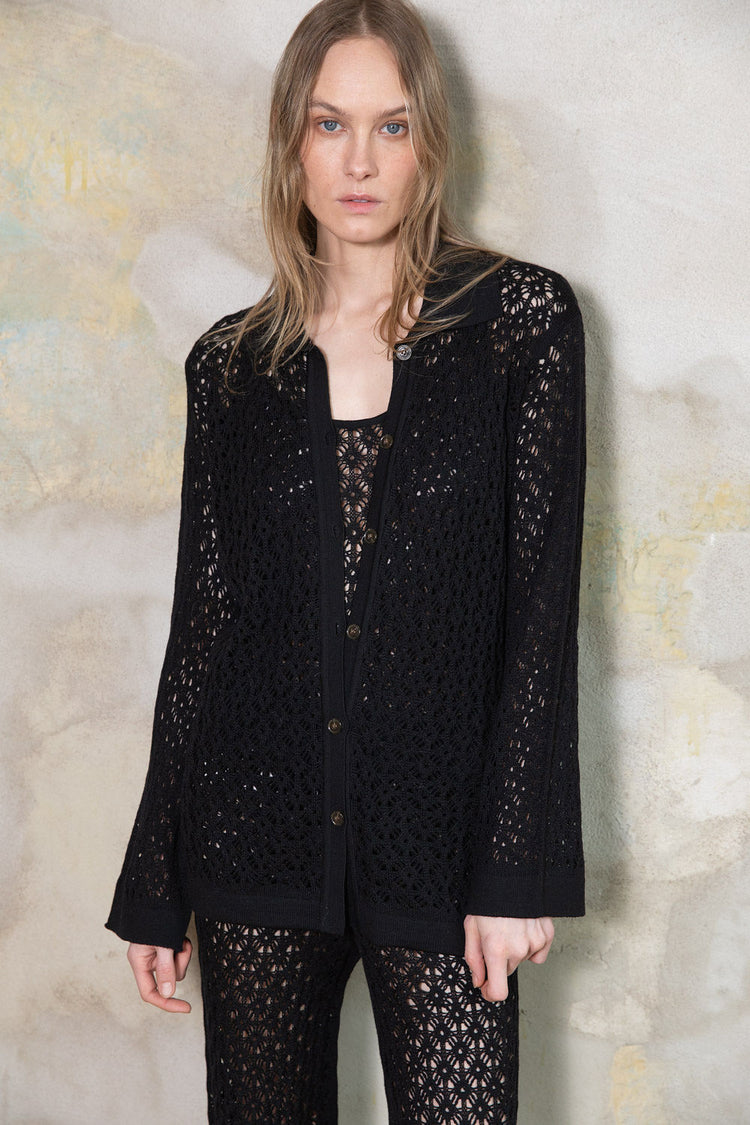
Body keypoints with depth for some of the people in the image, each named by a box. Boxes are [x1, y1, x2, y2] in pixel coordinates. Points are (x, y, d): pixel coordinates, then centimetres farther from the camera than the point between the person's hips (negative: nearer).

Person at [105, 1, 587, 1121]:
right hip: (257, 843, 2)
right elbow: (201, 624, 8)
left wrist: (518, 865, -9)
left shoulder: (520, 315, 0)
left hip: (436, 843, -2)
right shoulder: (229, 361, 7)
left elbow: (542, 595, -4)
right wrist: (154, 890, 9)